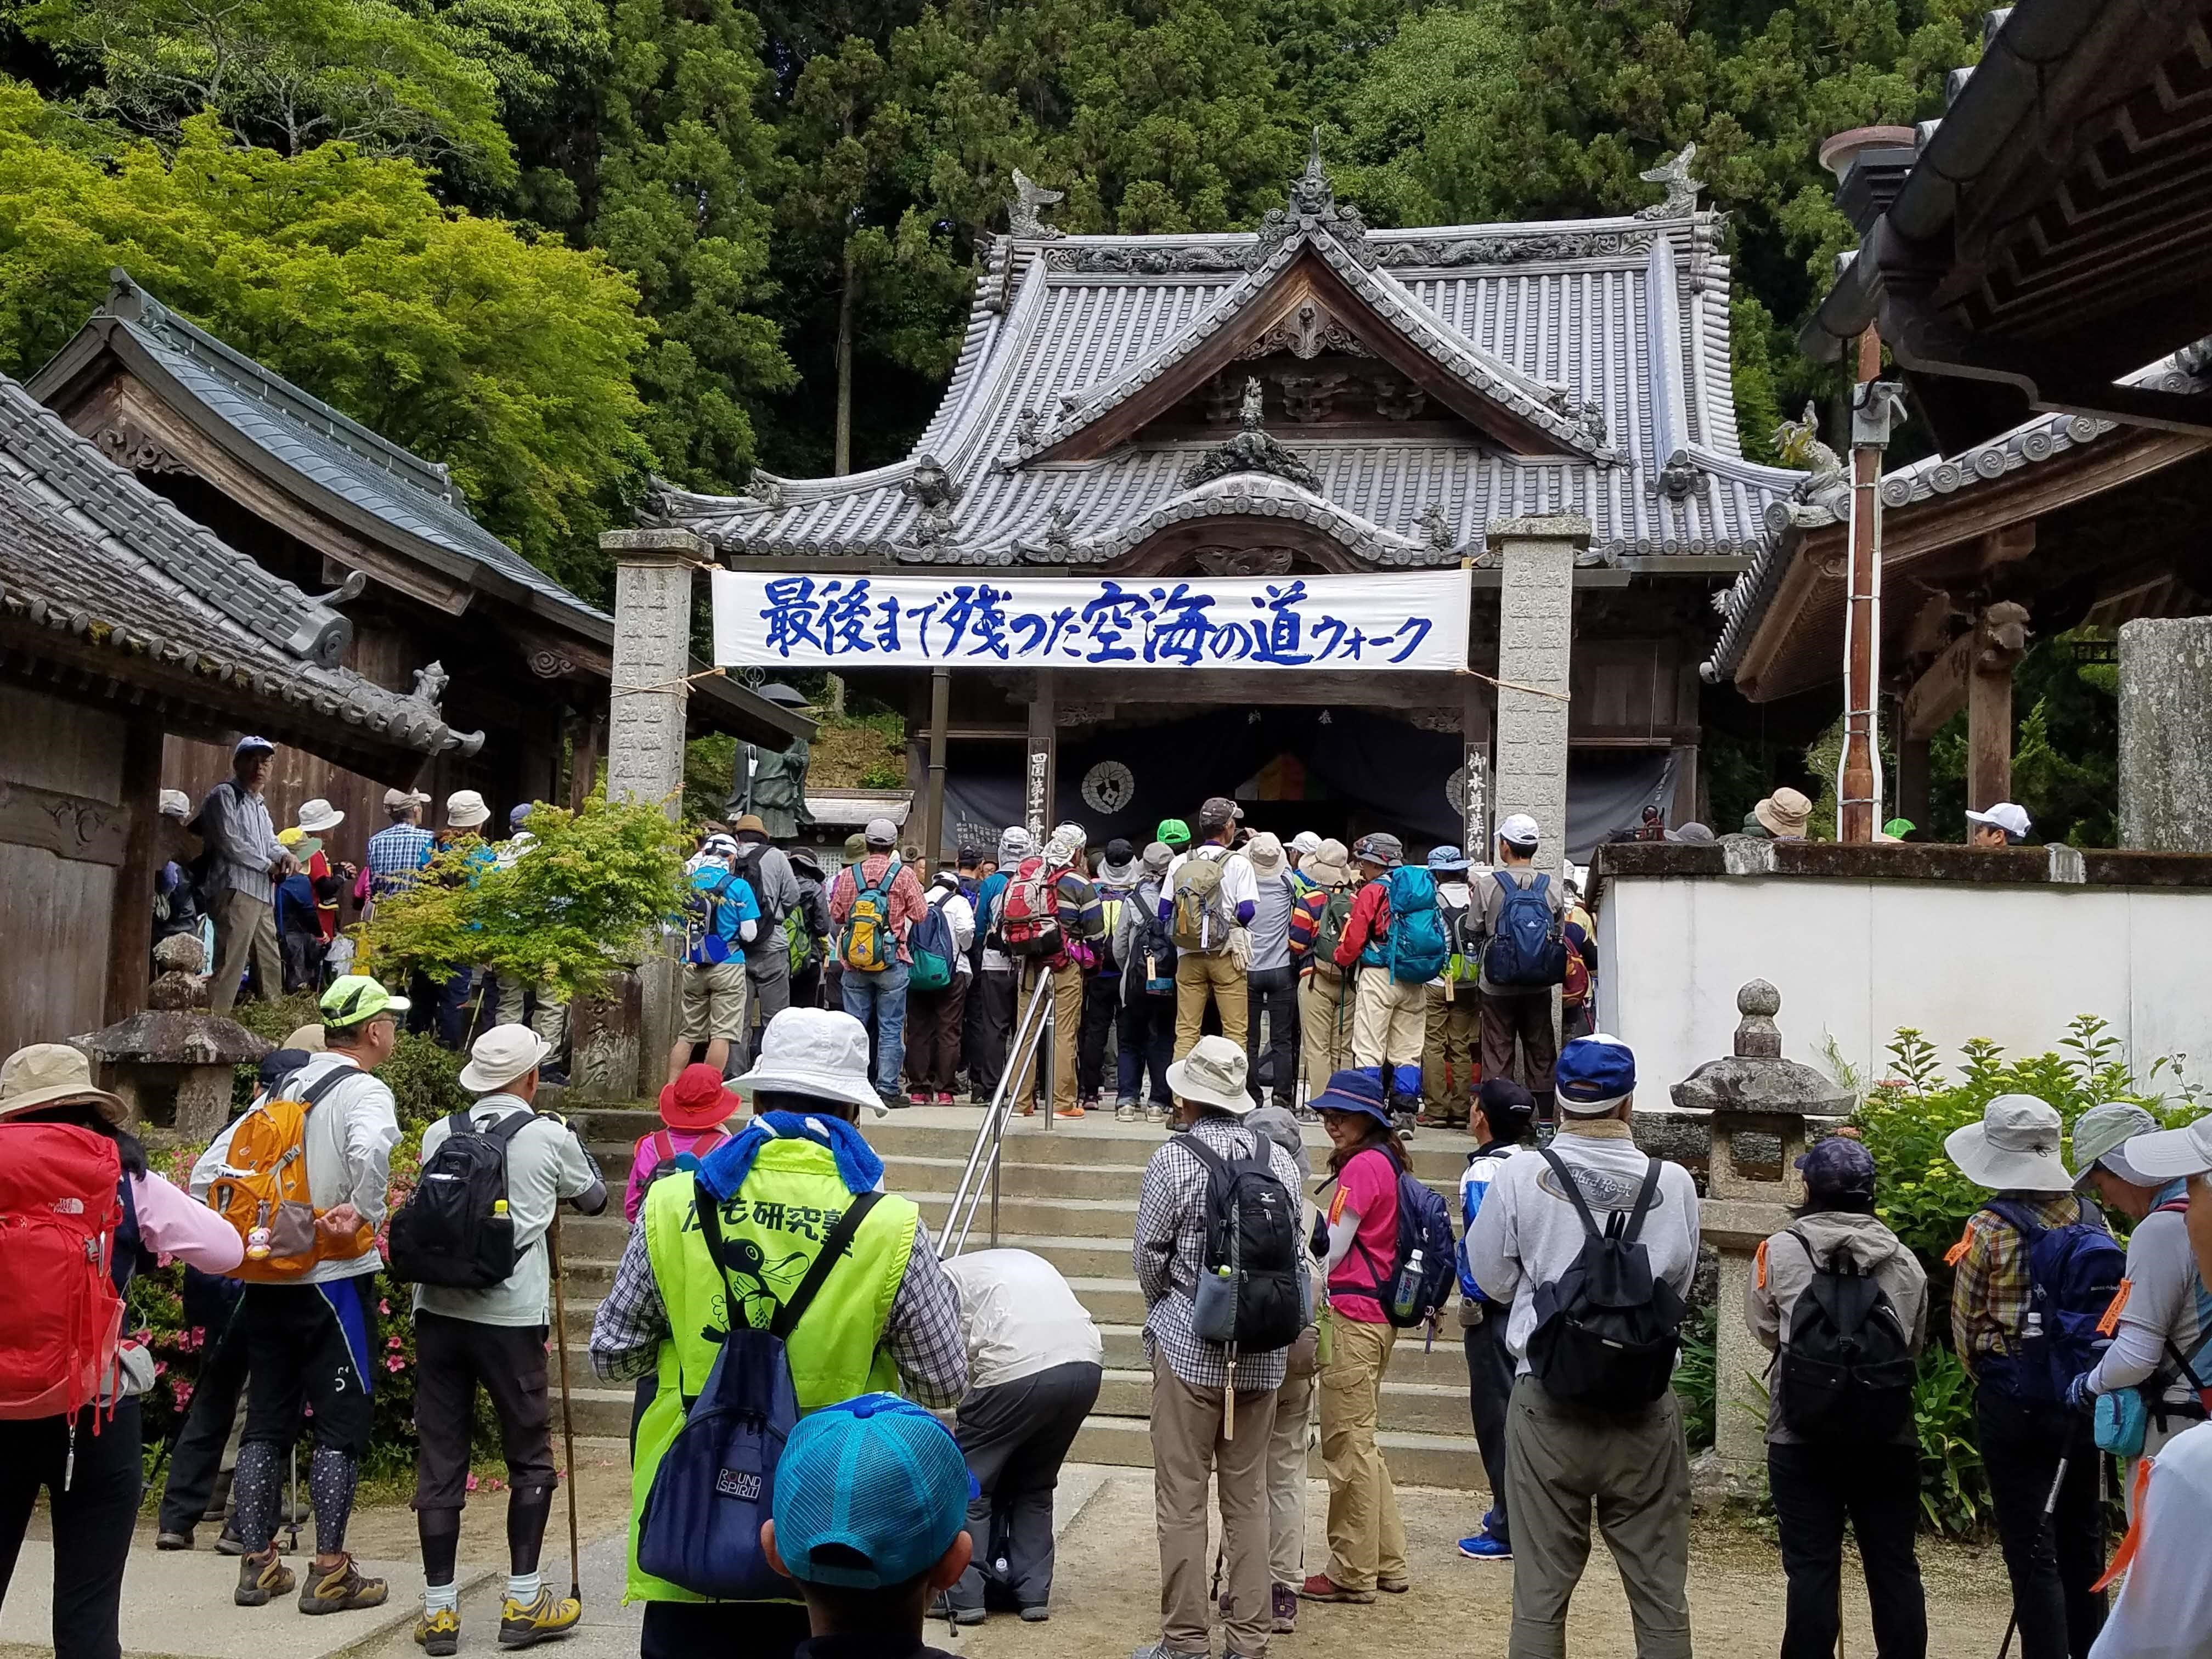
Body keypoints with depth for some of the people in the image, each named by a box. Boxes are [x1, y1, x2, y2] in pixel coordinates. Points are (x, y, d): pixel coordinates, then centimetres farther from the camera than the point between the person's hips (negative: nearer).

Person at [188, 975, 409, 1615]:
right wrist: (365, 1213, -20)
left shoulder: (283, 1090, 12)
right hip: (334, 1280, -7)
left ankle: (258, 1565, 18)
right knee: (342, 1423, 1)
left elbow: (206, 1171, 11)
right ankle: (329, 1573, 3)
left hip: (266, 1281, 7)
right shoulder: (363, 1091, -10)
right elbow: (370, 1149, -35)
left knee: (267, 1419, 14)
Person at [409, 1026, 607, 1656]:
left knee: (439, 1459, 8)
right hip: (509, 1316, -3)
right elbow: (594, 1199, 17)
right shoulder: (550, 1137, -2)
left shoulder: (438, 1136, 7)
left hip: (437, 1310, 3)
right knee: (531, 1458, 11)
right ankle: (523, 1603, 14)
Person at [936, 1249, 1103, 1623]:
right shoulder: (1024, 1261, 35)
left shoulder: (947, 1276, 17)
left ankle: (964, 1596, 11)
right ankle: (1033, 1594, 24)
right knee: (1036, 1484, 24)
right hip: (1087, 1364, 6)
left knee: (969, 1480, 12)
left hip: (1019, 1368, -6)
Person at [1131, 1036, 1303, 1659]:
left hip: (1188, 1348, -4)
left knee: (1182, 1500, 3)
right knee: (1248, 1497, 12)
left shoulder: (1174, 1158, -11)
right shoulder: (1281, 1159, 0)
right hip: (1263, 1352, 4)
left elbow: (1147, 1257, -5)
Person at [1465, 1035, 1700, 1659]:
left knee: (1541, 1590, 7)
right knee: (1661, 1594, 11)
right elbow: (1679, 1287, 7)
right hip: (1647, 1405, 1)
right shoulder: (1674, 1184, -6)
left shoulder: (1520, 1174, -8)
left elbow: (1492, 1278, 4)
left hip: (1548, 1402, 0)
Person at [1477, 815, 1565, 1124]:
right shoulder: (1553, 888, -3)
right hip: (1539, 984, 2)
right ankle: (1545, 1119, 12)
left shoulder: (1489, 886, -9)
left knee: (1498, 1052, 6)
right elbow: (1561, 936, 5)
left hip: (1497, 984, -2)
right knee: (1541, 1052, 11)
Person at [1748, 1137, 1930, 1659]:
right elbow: (1915, 1342, 10)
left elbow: (1763, 1329, 5)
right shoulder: (1904, 1260, 3)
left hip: (1803, 1433, -2)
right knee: (1894, 1564, 10)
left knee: (1812, 1566, 3)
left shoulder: (1780, 1251, -6)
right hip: (1889, 1434, 3)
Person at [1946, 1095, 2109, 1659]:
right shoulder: (2090, 1218, 0)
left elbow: (1965, 1324, -7)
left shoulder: (1990, 1228, -13)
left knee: (2031, 1552, 1)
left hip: (2015, 1401, -5)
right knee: (2082, 1541, 18)